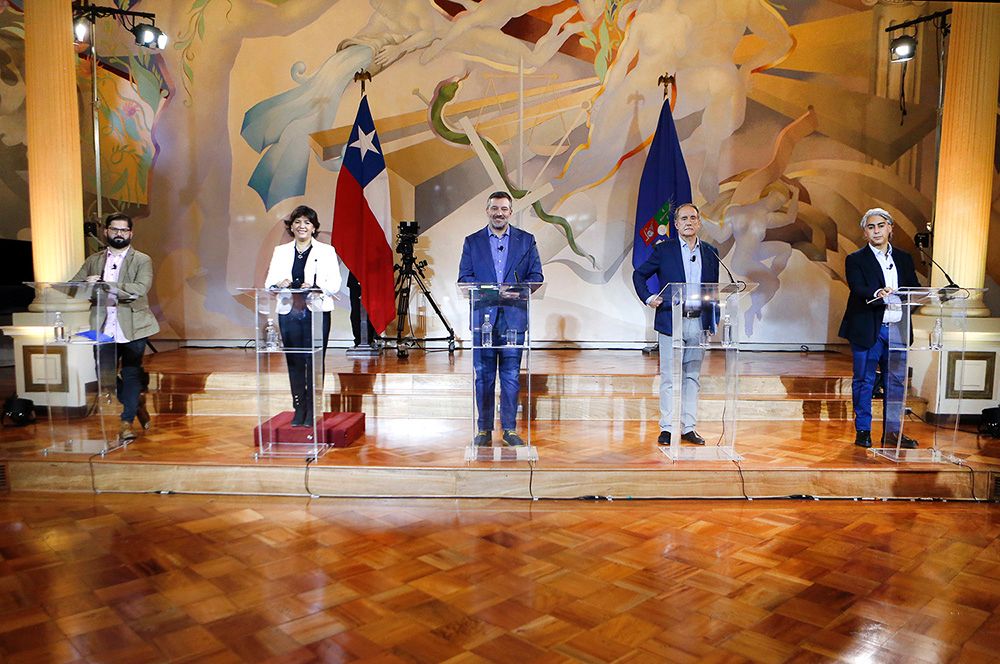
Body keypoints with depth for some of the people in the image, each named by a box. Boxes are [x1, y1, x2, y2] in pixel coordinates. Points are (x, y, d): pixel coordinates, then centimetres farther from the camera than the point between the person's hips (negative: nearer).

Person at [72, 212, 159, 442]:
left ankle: (127, 422, 9)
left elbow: (140, 289, -16)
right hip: (105, 328, 4)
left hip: (132, 327, -4)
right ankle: (136, 402, 31)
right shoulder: (93, 261, 14)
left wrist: (105, 285, -22)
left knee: (131, 374, -1)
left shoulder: (142, 261, 0)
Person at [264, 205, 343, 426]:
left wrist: (316, 286, -23)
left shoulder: (326, 251, 5)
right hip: (289, 312, 3)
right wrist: (279, 283, -17)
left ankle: (312, 410, 6)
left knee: (315, 361, -2)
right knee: (294, 362, 5)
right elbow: (269, 281, 6)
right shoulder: (280, 251, 14)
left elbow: (334, 283, -4)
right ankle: (299, 408, 14)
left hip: (317, 312, -3)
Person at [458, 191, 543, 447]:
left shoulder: (526, 240, 9)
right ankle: (484, 429, 14)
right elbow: (464, 278, 4)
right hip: (483, 316, 0)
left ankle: (509, 428, 13)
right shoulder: (472, 242, 9)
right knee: (483, 376, 4)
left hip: (514, 317, 0)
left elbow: (536, 276, 6)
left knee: (511, 376, 4)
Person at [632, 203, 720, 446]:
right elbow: (639, 275, 8)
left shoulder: (711, 252, 12)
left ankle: (688, 428, 15)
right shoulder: (664, 249, 2)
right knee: (669, 378, 0)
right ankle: (667, 428, 6)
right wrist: (648, 298, -7)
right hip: (671, 322, -3)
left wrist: (713, 321, 7)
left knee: (692, 377, 8)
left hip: (698, 323, 4)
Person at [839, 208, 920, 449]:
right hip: (868, 330, -4)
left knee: (896, 382, 8)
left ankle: (892, 431, 18)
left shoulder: (904, 259, 16)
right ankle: (862, 430, 11)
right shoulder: (856, 260, 1)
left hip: (897, 329, 4)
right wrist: (878, 293, -34)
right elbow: (857, 289, -14)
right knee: (864, 381, 2)